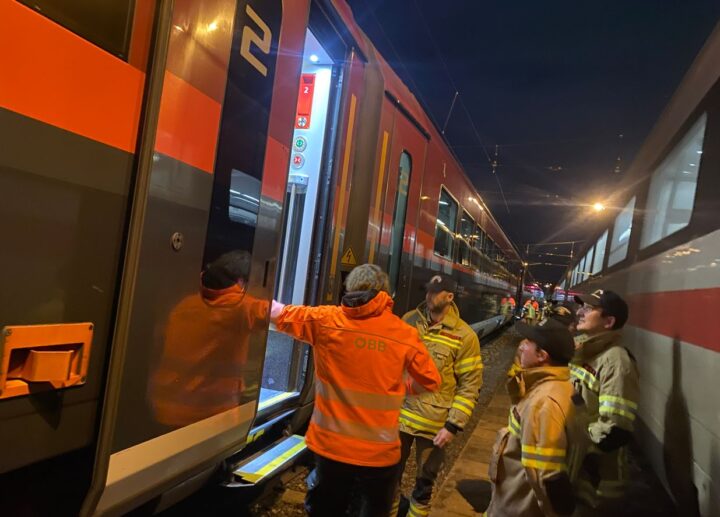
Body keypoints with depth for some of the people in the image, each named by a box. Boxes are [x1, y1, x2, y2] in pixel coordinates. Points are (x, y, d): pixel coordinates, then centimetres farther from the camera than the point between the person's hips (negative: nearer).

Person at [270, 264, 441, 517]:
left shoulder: (324, 320, -8)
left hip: (330, 445, 1)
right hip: (379, 451, -1)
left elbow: (278, 313, 6)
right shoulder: (405, 335, -10)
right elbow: (431, 382, 1)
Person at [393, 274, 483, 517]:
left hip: (435, 423, -3)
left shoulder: (464, 336, -11)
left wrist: (453, 425, -13)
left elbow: (470, 386, -9)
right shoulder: (409, 320, -1)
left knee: (425, 482, 17)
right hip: (399, 414, 3)